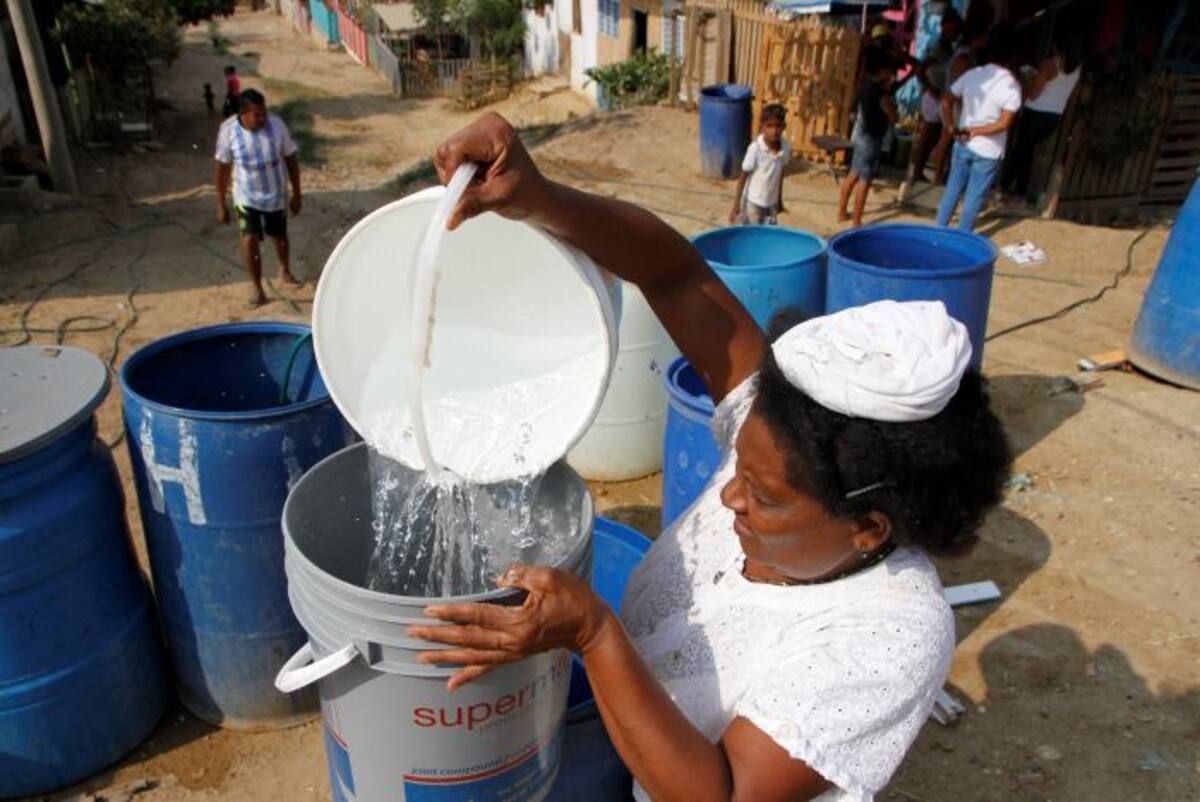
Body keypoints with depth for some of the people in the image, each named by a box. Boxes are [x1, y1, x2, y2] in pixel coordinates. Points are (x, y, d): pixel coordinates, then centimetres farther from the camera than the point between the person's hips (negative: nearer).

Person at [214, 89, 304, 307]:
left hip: (276, 195, 1)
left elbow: (291, 159, -5)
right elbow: (222, 167, -9)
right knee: (249, 241, -12)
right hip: (246, 197, -1)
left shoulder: (276, 125, -18)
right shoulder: (228, 130, -20)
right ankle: (258, 291, 5)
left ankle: (284, 270, 51)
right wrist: (221, 204, -5)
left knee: (279, 237, 20)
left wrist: (297, 194, 0)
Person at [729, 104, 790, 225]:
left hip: (771, 202, 5)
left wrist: (779, 201, 17)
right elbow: (743, 177, -15)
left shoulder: (785, 147, -8)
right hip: (753, 202, -5)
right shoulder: (755, 148, -22)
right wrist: (736, 205, -14)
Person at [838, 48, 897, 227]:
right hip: (871, 138, -9)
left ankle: (841, 213, 28)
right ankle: (857, 222, 2)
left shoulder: (866, 85, 3)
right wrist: (892, 104, 0)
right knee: (864, 181, -3)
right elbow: (893, 117, -13)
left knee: (853, 175, 18)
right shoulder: (881, 93, -22)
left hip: (860, 134, 9)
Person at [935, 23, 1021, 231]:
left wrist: (953, 128, 2)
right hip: (988, 152, -4)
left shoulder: (972, 74, -5)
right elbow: (1004, 123, -21)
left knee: (952, 191, 18)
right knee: (974, 198, 10)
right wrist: (975, 132, -13)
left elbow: (946, 102, -3)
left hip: (963, 146, 4)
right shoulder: (1011, 85, -16)